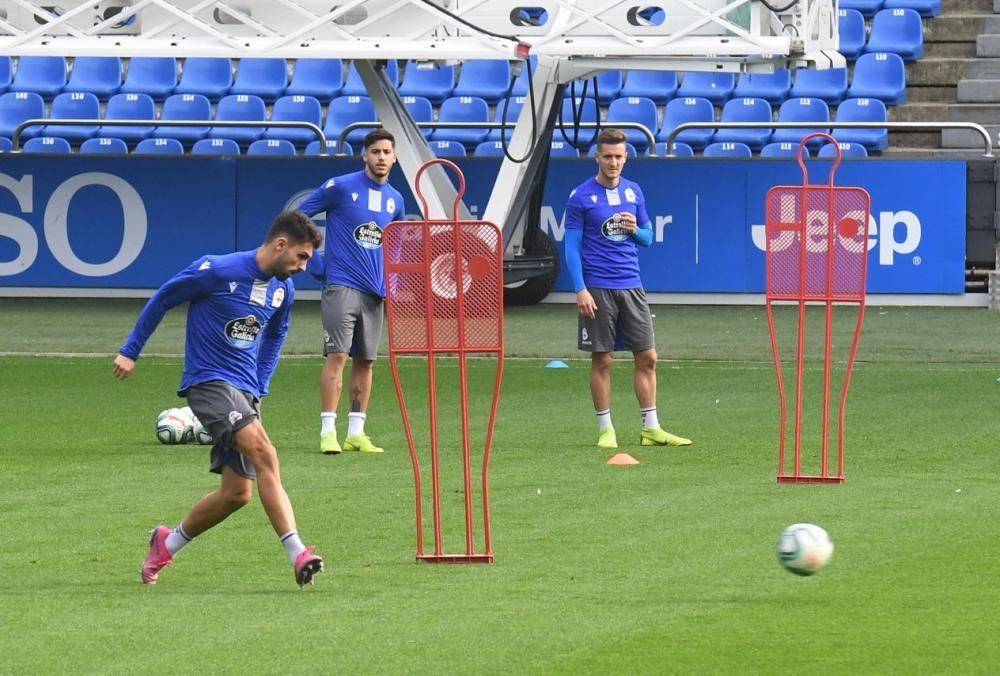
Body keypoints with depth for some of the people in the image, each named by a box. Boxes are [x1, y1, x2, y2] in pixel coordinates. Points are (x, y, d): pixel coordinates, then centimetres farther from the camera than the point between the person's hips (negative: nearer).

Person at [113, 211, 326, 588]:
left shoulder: (283, 290, 7)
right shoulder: (218, 271, -14)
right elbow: (162, 299, -1)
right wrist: (130, 352, 3)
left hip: (245, 391, 8)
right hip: (208, 383, -8)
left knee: (238, 493, 3)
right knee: (264, 453, -27)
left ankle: (167, 543, 26)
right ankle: (298, 554, -33)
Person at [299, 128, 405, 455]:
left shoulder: (395, 199, 12)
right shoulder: (340, 187, -5)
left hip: (375, 291, 6)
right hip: (341, 286, -6)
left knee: (365, 362, 8)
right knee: (337, 357, -12)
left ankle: (356, 433, 13)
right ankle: (328, 431, -13)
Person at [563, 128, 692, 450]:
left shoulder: (634, 192, 9)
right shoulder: (581, 196, -4)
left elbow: (647, 237, 18)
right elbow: (572, 246, -5)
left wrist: (636, 230, -6)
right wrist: (580, 289, -13)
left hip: (631, 286, 4)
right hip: (598, 289, -4)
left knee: (647, 357, 3)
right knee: (602, 361, 0)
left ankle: (651, 428, 9)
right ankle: (605, 430, 7)